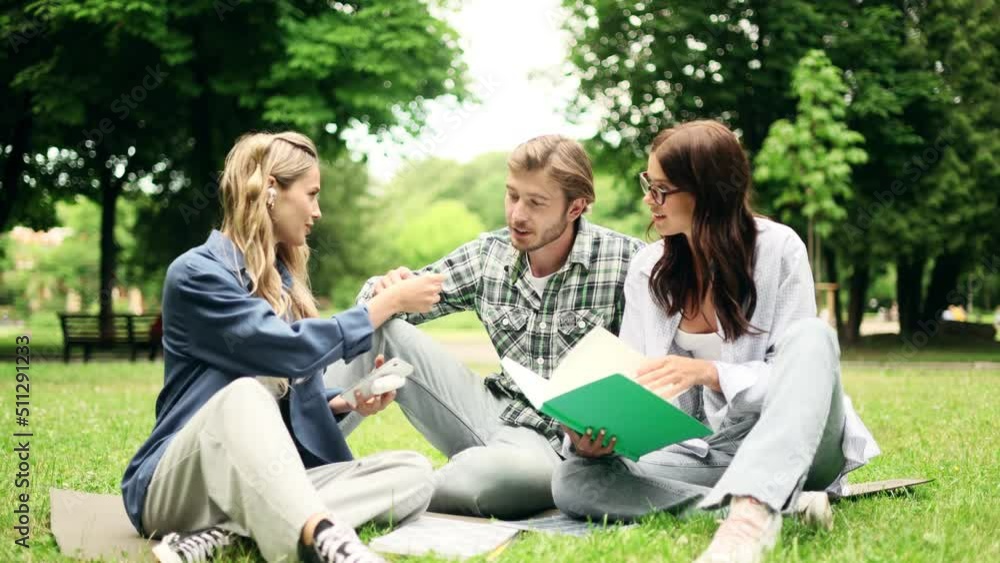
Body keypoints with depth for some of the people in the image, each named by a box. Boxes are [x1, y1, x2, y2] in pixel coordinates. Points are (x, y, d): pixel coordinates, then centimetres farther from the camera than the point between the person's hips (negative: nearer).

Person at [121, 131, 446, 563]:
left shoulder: (284, 279, 15)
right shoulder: (197, 273, -9)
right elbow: (288, 351, -21)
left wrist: (345, 402, 1)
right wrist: (389, 302, -13)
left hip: (268, 484, 7)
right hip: (182, 482, -7)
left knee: (412, 473, -16)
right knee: (244, 392, -37)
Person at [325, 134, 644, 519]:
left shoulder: (626, 262, -12)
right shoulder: (489, 254, 3)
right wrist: (383, 291, -14)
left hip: (564, 443, -5)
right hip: (498, 413, 5)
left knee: (521, 471, -42)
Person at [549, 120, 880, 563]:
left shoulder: (778, 249, -6)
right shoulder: (646, 269, 6)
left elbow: (796, 373, -9)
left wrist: (708, 372, -27)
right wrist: (592, 428, -20)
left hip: (786, 446, -3)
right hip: (698, 451, 3)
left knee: (812, 337, -33)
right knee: (573, 481, -25)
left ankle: (751, 513, -50)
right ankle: (781, 504, -30)